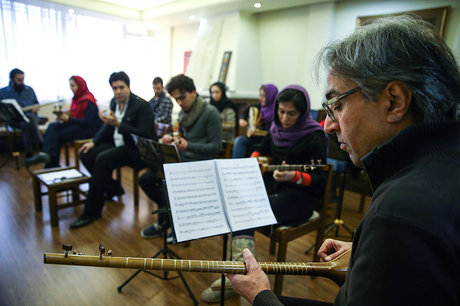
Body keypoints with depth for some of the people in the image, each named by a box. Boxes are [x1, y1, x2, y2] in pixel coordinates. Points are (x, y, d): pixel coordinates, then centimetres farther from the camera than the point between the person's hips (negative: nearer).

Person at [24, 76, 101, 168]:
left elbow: (88, 122, -20)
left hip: (88, 129, -8)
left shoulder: (88, 101, -12)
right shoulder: (76, 98, 14)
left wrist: (68, 119, -20)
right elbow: (74, 116, 16)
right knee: (53, 126, -14)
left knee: (58, 136, -17)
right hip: (77, 125, 8)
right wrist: (63, 117, -4)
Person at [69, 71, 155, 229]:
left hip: (133, 148, -9)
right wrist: (93, 142, 3)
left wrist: (118, 124, -28)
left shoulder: (141, 106, -16)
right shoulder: (114, 102, 8)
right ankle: (113, 188, 13)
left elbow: (144, 134, -23)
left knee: (102, 159, -28)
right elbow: (107, 126, 18)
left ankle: (92, 212, -17)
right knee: (86, 154, -5)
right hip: (116, 143, 9)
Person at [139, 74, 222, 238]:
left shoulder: (210, 113, -13)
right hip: (182, 161, 8)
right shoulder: (183, 113, 10)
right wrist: (169, 138, 0)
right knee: (145, 179, -2)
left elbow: (216, 147, -16)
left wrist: (188, 146, -27)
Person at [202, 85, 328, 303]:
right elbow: (262, 150, 24)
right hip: (272, 185, 7)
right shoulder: (276, 128, 8)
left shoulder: (315, 136, -12)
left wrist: (294, 176, -33)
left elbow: (320, 179, -15)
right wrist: (254, 160, 1)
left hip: (300, 196, -6)